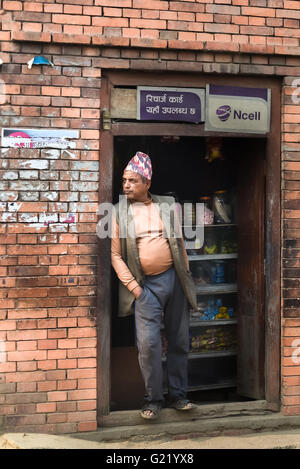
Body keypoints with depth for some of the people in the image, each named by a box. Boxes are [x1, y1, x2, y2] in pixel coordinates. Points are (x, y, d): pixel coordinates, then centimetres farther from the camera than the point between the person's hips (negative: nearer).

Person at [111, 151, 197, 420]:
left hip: (173, 278, 2)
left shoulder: (167, 206, 7)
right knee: (148, 343, -6)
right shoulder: (120, 212, 1)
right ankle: (153, 399, 9)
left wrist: (185, 277, 8)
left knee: (179, 341, 7)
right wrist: (132, 285, -7)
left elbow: (180, 244, 12)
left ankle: (178, 396, 21)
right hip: (145, 285, -2)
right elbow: (116, 255, 0)